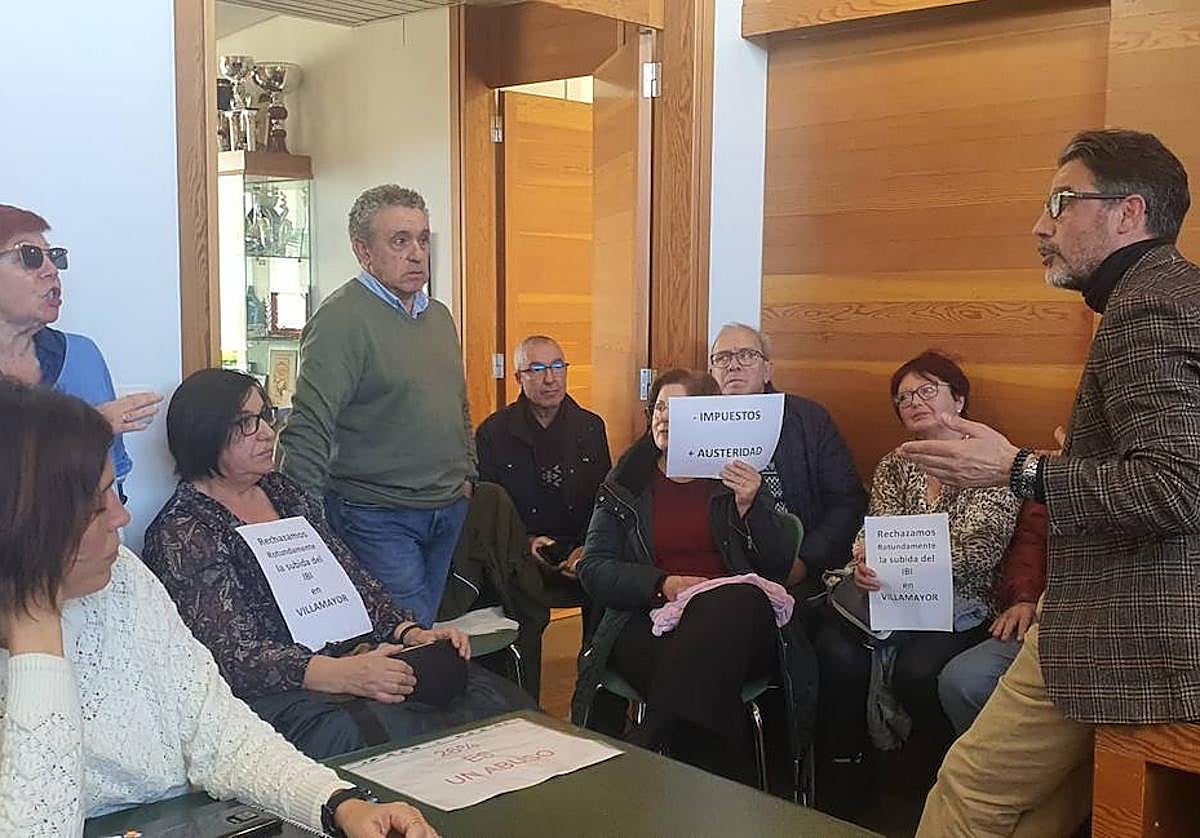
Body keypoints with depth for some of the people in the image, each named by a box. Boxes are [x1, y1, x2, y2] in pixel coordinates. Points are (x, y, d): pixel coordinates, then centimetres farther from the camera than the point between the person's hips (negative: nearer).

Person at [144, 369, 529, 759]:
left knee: (499, 697, -15)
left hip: (350, 659, 7)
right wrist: (341, 675, -29)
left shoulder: (284, 492, 17)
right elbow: (233, 654, -15)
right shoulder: (182, 534, -5)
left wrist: (411, 634, -4)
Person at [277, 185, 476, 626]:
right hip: (377, 518, -8)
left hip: (449, 510, 8)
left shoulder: (439, 316, 12)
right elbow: (309, 428, -19)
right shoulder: (342, 318, -14)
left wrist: (467, 474, 18)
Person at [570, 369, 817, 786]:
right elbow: (593, 570, 6)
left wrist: (749, 505, -9)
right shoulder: (625, 485, 15)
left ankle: (650, 742, -35)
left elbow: (779, 565, 8)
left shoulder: (736, 477, 14)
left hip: (735, 620, 1)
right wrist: (662, 584, -10)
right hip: (649, 622, -1)